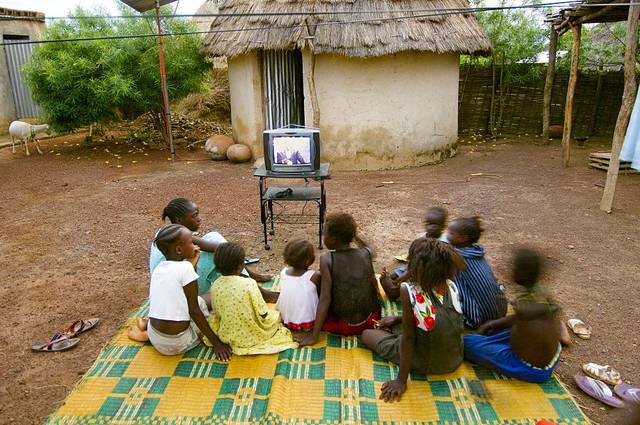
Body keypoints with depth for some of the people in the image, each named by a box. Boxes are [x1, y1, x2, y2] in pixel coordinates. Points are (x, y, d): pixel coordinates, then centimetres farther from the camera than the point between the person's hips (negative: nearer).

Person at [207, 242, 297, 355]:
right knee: (276, 317, 20)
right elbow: (263, 315, -17)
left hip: (227, 336, 4)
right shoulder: (249, 284, -25)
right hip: (252, 336, -4)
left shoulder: (215, 287, -11)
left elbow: (217, 314, 1)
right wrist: (278, 315, 4)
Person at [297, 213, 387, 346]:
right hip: (369, 321, 4)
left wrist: (313, 336, -17)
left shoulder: (327, 259, -17)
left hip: (340, 326, -3)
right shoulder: (366, 254, -7)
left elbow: (325, 299, -20)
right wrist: (353, 234, 11)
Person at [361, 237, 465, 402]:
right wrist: (397, 319, 17)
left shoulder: (409, 291, -27)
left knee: (367, 334, 12)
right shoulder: (451, 286, -9)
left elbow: (408, 337, -22)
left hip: (425, 363, -6)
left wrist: (401, 380, -13)